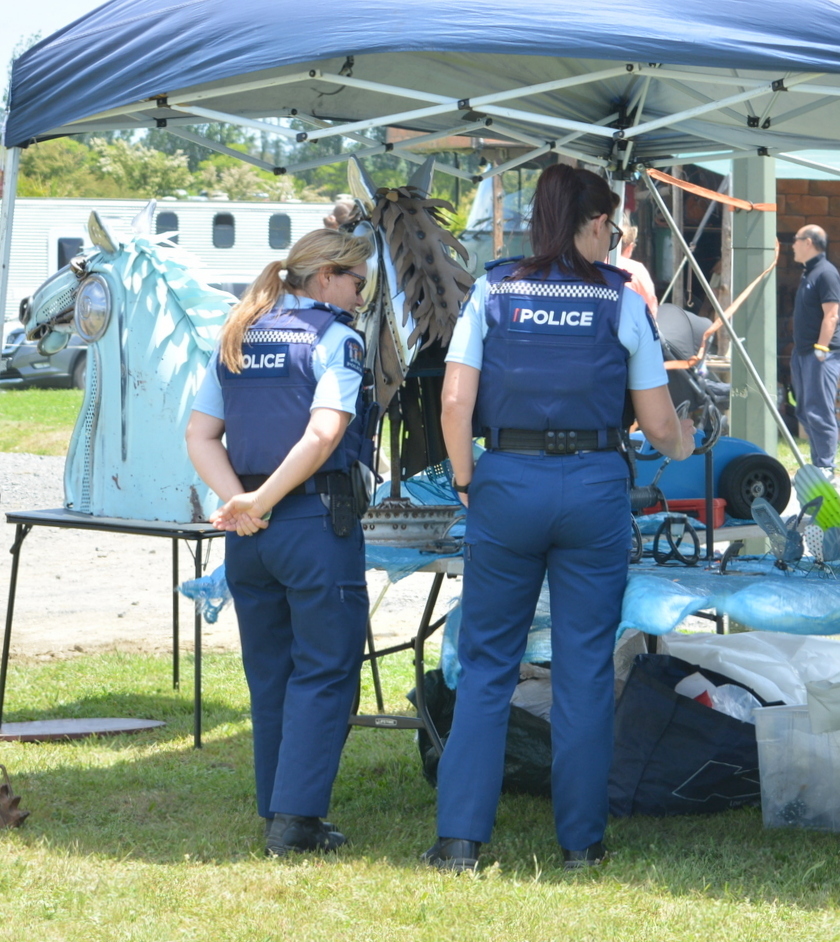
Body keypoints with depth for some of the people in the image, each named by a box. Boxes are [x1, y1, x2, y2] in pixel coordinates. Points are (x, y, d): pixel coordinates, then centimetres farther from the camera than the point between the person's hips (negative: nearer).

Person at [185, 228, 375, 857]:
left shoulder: (237, 340, 13)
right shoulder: (335, 338, -7)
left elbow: (200, 436, 8)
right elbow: (324, 433, -21)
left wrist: (238, 499, -5)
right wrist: (263, 501, -15)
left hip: (248, 539, 7)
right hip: (318, 525, -6)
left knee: (269, 674, 14)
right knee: (324, 671, 0)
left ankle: (277, 814, 18)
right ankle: (296, 817, -6)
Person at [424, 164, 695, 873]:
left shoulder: (494, 291, 3)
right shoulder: (620, 299, 2)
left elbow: (455, 401, -4)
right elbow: (658, 424, 4)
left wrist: (466, 482, 7)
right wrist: (682, 444, 25)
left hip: (506, 484, 1)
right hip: (595, 487, -1)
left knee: (485, 664, 7)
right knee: (585, 668, 7)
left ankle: (460, 838, 3)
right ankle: (582, 839, 12)